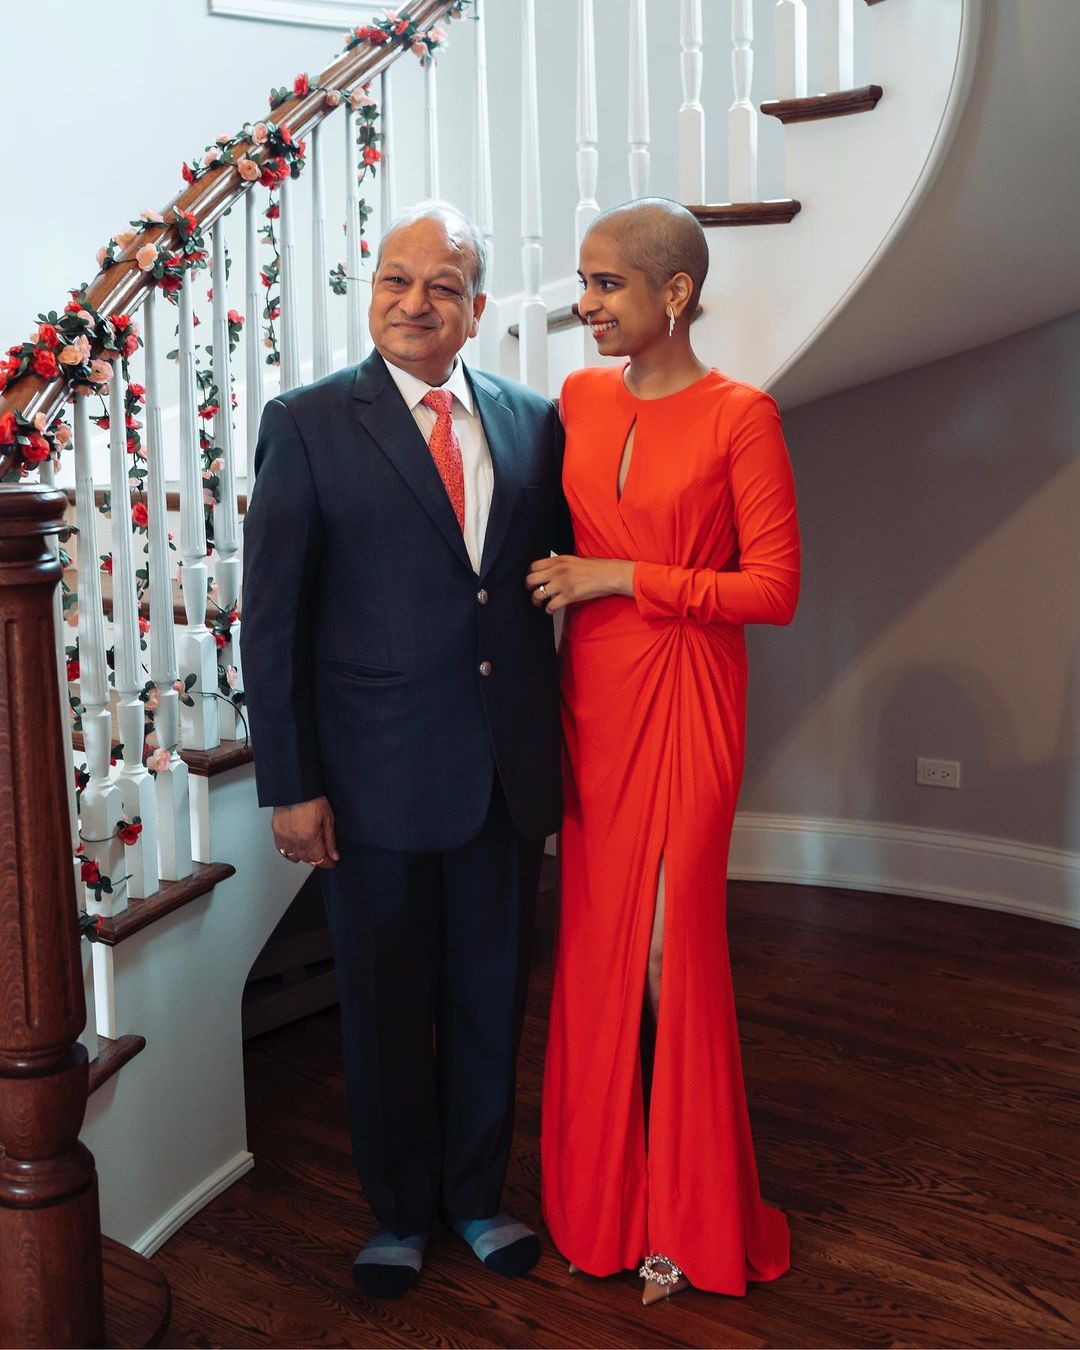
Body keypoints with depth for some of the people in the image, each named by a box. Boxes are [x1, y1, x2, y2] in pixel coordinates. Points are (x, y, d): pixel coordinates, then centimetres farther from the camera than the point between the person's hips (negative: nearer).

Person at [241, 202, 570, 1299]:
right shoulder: (308, 424, -4)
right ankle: (399, 1212, 37)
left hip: (508, 774, 3)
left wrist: (562, 748, 3)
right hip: (376, 780, -3)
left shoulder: (533, 421, 5)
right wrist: (290, 786, -9)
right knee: (386, 1014, 14)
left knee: (490, 1002, 17)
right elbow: (271, 618, -6)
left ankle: (476, 1196, 40)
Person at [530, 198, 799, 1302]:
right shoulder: (578, 398, 7)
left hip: (685, 699, -5)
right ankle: (602, 1197, 29)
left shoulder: (740, 415, -8)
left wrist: (626, 578, -14)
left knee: (673, 944, 3)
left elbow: (774, 589, -11)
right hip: (590, 691, 5)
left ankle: (689, 1219, 24)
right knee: (595, 940, 10)